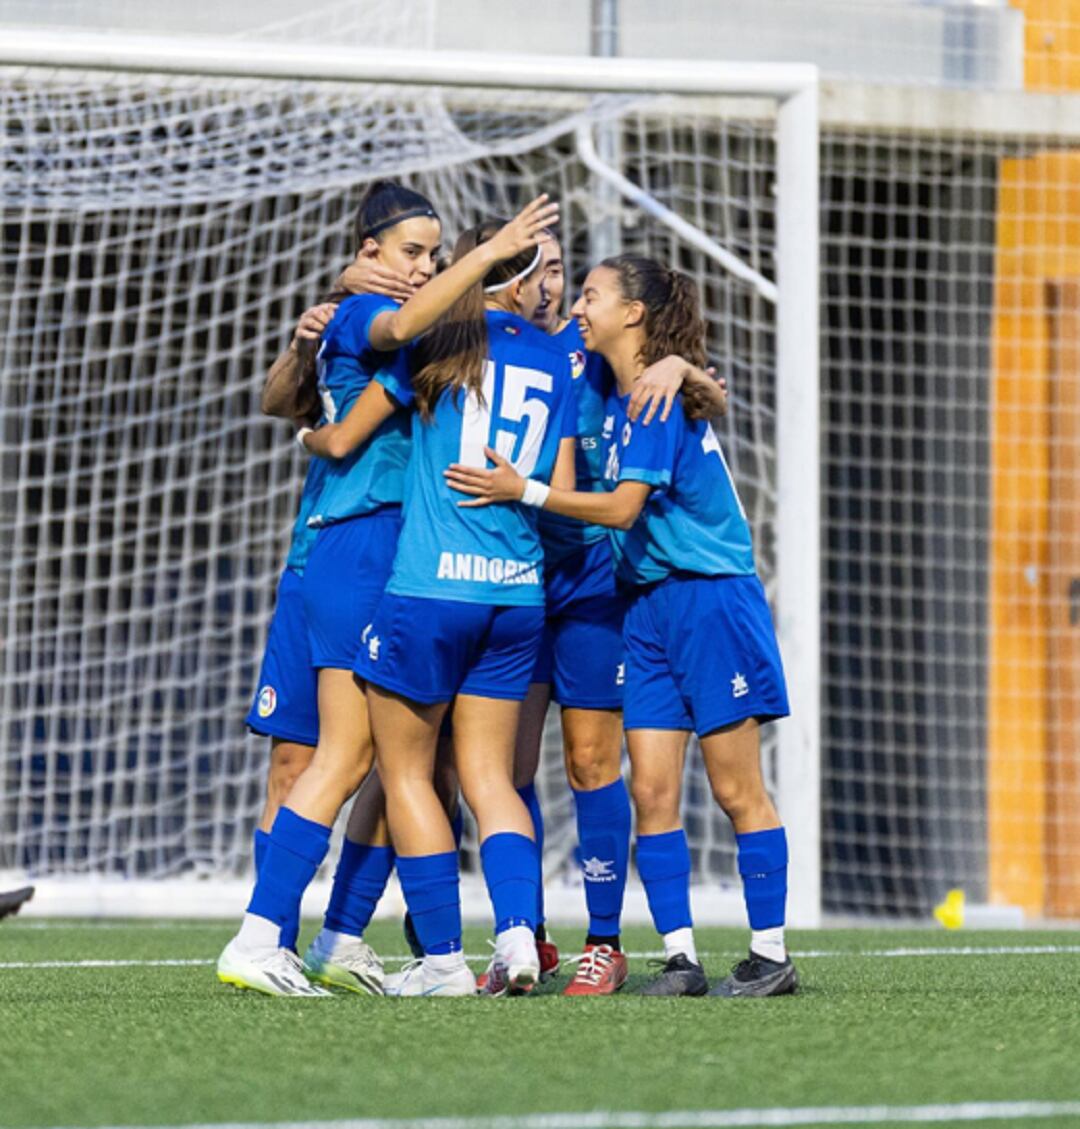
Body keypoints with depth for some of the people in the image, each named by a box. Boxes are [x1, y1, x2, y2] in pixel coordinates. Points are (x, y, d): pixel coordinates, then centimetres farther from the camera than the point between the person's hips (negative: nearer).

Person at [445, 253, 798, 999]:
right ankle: (679, 957, 2)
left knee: (736, 790, -3)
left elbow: (622, 507, -20)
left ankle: (771, 957, 4)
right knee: (652, 790, 0)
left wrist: (522, 491, -20)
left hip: (712, 601, -8)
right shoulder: (613, 396, 11)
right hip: (649, 605, 8)